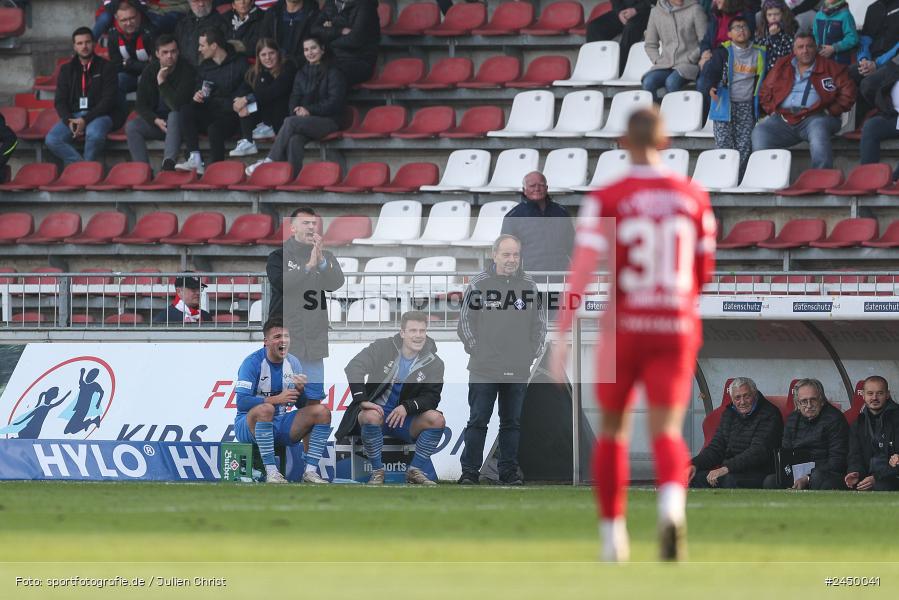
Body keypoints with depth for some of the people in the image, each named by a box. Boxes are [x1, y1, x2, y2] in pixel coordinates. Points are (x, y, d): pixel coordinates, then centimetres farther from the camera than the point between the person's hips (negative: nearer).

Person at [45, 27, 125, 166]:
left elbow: (108, 100, -4)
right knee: (51, 140, -25)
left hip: (99, 114, -4)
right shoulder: (67, 70, 16)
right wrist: (69, 121, -11)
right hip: (73, 116, 4)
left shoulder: (105, 67, 4)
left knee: (94, 134, -40)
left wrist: (85, 120, -16)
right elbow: (60, 101, 11)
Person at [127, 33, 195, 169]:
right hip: (155, 119, 4)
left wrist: (162, 82, -23)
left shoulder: (187, 70, -14)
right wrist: (156, 121, -16)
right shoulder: (150, 71, 0)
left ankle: (168, 163, -48)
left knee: (175, 115, -37)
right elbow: (140, 105, 1)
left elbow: (178, 104, -24)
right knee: (131, 126, -20)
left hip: (178, 122, -4)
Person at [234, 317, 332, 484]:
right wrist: (276, 399, -31)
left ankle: (310, 471, -13)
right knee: (265, 409, -38)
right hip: (249, 425, -6)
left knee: (322, 411, -8)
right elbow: (242, 402, -23)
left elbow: (302, 405, 9)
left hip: (281, 425, 6)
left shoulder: (293, 363, 6)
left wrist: (301, 390, -15)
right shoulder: (253, 362, -13)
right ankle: (271, 473, -37)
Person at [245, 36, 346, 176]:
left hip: (328, 121, -4)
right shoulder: (301, 73, 21)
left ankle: (269, 162, -29)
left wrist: (309, 110, -14)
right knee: (294, 140, -33)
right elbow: (294, 98, 16)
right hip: (303, 120, 4)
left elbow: (335, 102, -6)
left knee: (290, 122, -32)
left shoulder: (333, 73, 3)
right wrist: (297, 110, -8)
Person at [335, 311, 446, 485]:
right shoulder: (383, 347, -7)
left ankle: (415, 471, -9)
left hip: (405, 420, 2)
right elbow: (354, 368, -16)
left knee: (437, 419, -25)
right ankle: (377, 472, -19)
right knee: (371, 415, -38)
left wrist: (407, 407, -24)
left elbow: (432, 397, -4)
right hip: (378, 411, -2)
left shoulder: (434, 364, -1)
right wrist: (362, 400, -30)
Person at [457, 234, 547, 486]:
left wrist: (533, 352, 8)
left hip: (519, 371, 3)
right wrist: (476, 350, -3)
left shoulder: (529, 286, 7)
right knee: (478, 421, -3)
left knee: (512, 423, 9)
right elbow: (465, 322, 1)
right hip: (484, 370, -3)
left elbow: (540, 324, 16)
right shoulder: (478, 284, -2)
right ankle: (469, 472, 0)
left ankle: (509, 471, 15)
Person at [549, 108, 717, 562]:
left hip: (623, 328, -1)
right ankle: (672, 503, -37)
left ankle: (612, 534, 25)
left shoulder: (606, 200, -7)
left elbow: (583, 268, -16)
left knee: (613, 430, 19)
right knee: (666, 434, -4)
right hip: (676, 329, 1)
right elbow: (705, 272, 10)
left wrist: (562, 337, -16)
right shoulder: (693, 197, 3)